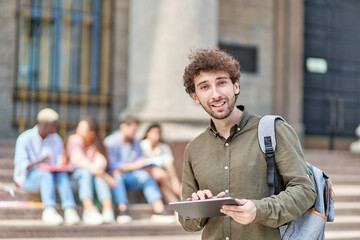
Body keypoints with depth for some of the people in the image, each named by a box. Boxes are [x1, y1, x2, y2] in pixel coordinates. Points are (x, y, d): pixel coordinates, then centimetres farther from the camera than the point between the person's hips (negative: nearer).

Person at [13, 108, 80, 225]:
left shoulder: (56, 140, 3)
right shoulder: (25, 139, -11)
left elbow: (60, 163, 3)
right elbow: (21, 166, -17)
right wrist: (39, 162, -35)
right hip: (26, 179, -4)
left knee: (62, 174, -30)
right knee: (46, 174, -36)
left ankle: (70, 210, -46)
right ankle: (49, 210, -53)